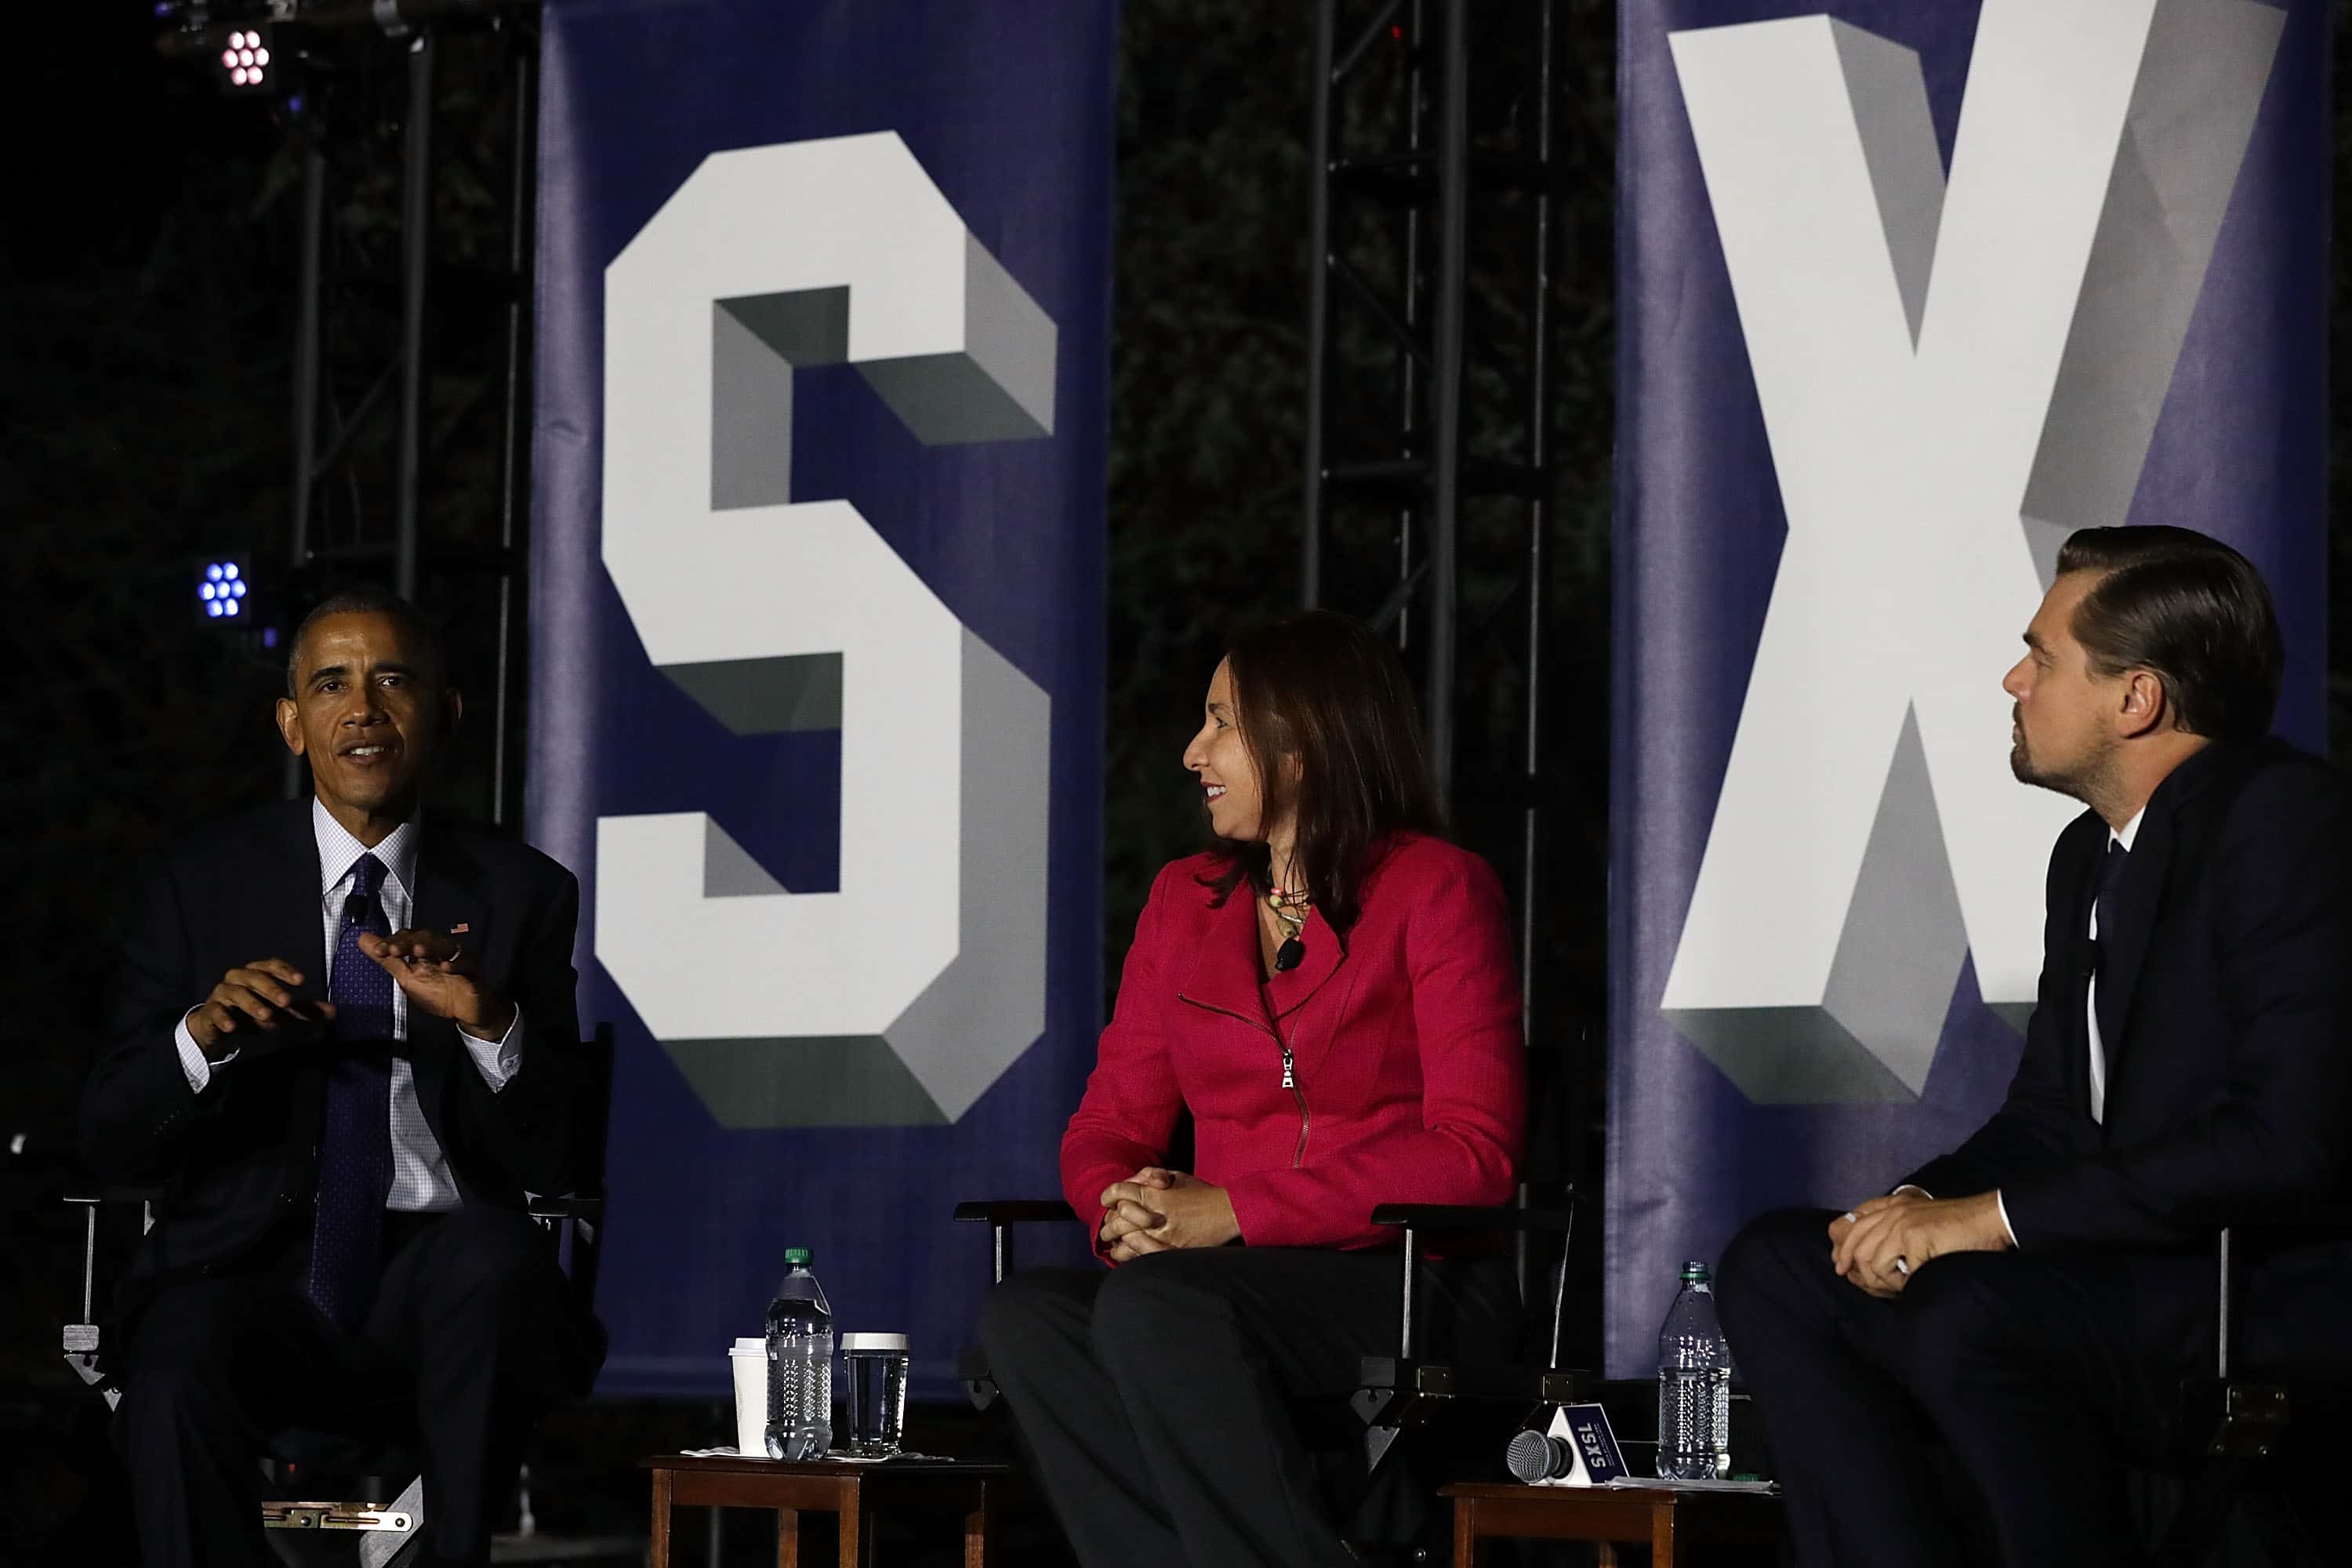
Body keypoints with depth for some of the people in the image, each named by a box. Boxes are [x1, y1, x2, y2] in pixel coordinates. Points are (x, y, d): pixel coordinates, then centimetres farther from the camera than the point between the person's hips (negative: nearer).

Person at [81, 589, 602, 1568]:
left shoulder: (519, 893, 11)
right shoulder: (202, 884, 10)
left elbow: (556, 1161, 4)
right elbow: (109, 1143, 5)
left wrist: (490, 1024, -16)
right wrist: (202, 1034, -16)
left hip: (439, 1278, 1)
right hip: (248, 1274, -1)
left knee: (495, 1252, -34)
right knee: (178, 1368, -34)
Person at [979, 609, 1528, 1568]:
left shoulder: (1436, 889, 0)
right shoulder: (1185, 899, 18)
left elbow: (1473, 1154, -10)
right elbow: (1109, 1120, 15)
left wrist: (1235, 1209, -16)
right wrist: (1122, 1203, -11)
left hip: (1415, 1286, -5)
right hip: (1229, 1283, 5)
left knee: (1152, 1308, -33)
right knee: (1026, 1318, -25)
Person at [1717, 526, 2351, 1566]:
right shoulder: (2091, 854, 16)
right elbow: (2048, 1117, 19)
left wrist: (1992, 1218, -20)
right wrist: (1923, 1206, -4)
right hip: (2137, 1272, 10)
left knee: (1968, 1318, -32)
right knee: (1773, 1268, 1)